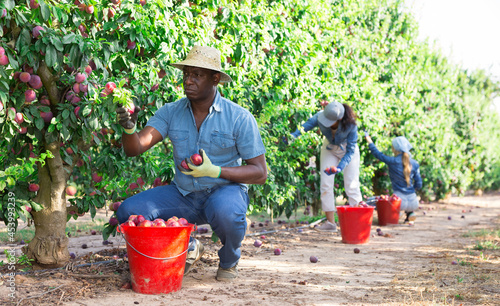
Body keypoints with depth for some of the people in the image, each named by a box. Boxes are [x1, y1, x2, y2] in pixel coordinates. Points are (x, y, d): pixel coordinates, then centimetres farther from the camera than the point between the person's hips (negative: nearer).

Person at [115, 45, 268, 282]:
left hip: (224, 190, -4)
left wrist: (215, 171, -24)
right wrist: (129, 128, -35)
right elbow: (135, 148, -12)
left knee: (225, 213, -40)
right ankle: (187, 248, 9)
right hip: (183, 194, 4)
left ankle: (229, 260, -2)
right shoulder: (171, 112, -3)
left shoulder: (239, 118, -12)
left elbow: (260, 173, -11)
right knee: (129, 211, -18)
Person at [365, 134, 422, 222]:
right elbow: (419, 185, 5)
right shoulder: (414, 164, 1)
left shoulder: (392, 161, -9)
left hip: (400, 202, -4)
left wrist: (369, 141, 22)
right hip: (413, 203, 4)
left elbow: (377, 154, 6)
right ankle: (409, 213, 13)